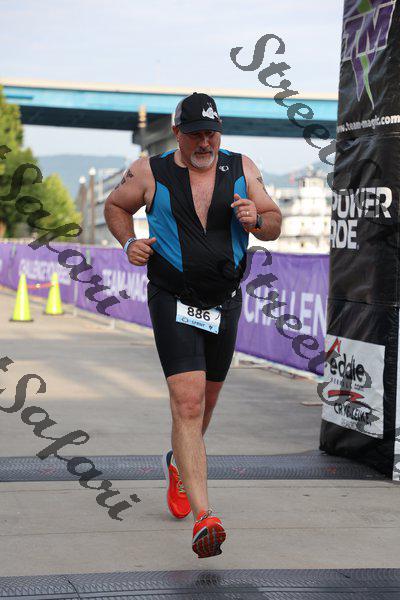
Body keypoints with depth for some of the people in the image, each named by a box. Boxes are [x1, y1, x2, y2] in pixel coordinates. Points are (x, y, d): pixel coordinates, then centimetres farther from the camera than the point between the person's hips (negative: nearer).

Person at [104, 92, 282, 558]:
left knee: (206, 399, 20)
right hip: (173, 303, -4)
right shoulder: (150, 172, -5)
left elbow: (274, 224, 6)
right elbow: (115, 206, 12)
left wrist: (255, 220, -17)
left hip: (225, 303, 4)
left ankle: (178, 464, 51)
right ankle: (204, 518, -23)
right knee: (188, 403, -18)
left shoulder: (242, 169, 1)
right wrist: (129, 243, -7)